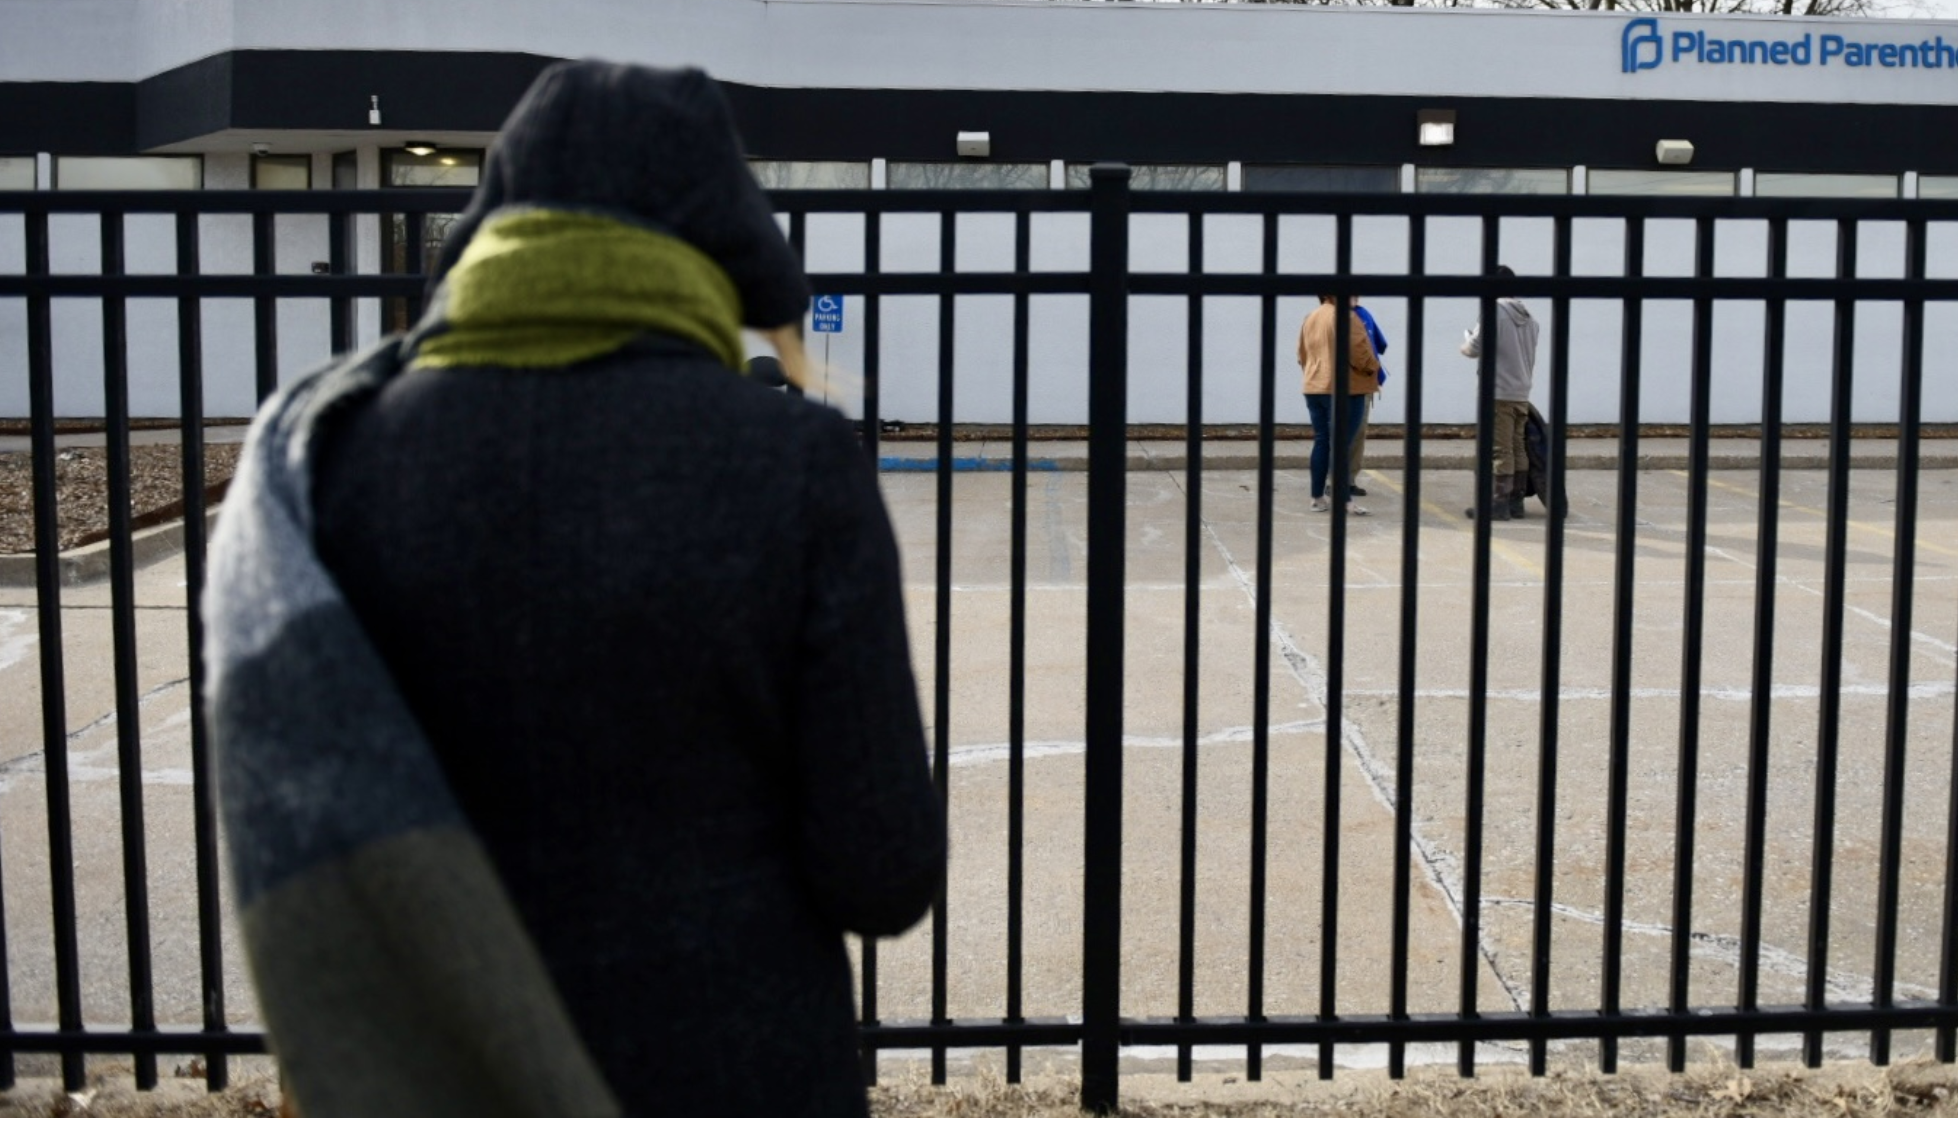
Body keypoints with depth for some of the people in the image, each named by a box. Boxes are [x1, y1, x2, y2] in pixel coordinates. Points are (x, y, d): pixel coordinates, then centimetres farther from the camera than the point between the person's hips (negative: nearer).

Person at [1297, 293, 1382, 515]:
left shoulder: (1310, 318, 12)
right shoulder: (1344, 316, -13)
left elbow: (1302, 355, 17)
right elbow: (1358, 350, -17)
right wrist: (1372, 368, 1)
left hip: (1314, 388, 8)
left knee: (1321, 442, 11)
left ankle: (1318, 497, 12)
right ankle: (1342, 500, -7)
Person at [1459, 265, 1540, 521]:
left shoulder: (1495, 311, -12)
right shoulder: (1528, 317, 13)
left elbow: (1474, 348, -11)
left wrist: (1466, 338, 9)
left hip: (1498, 393, -8)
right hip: (1522, 393, 8)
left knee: (1500, 449, -6)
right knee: (1518, 447, 11)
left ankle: (1498, 503, -6)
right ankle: (1516, 500, 15)